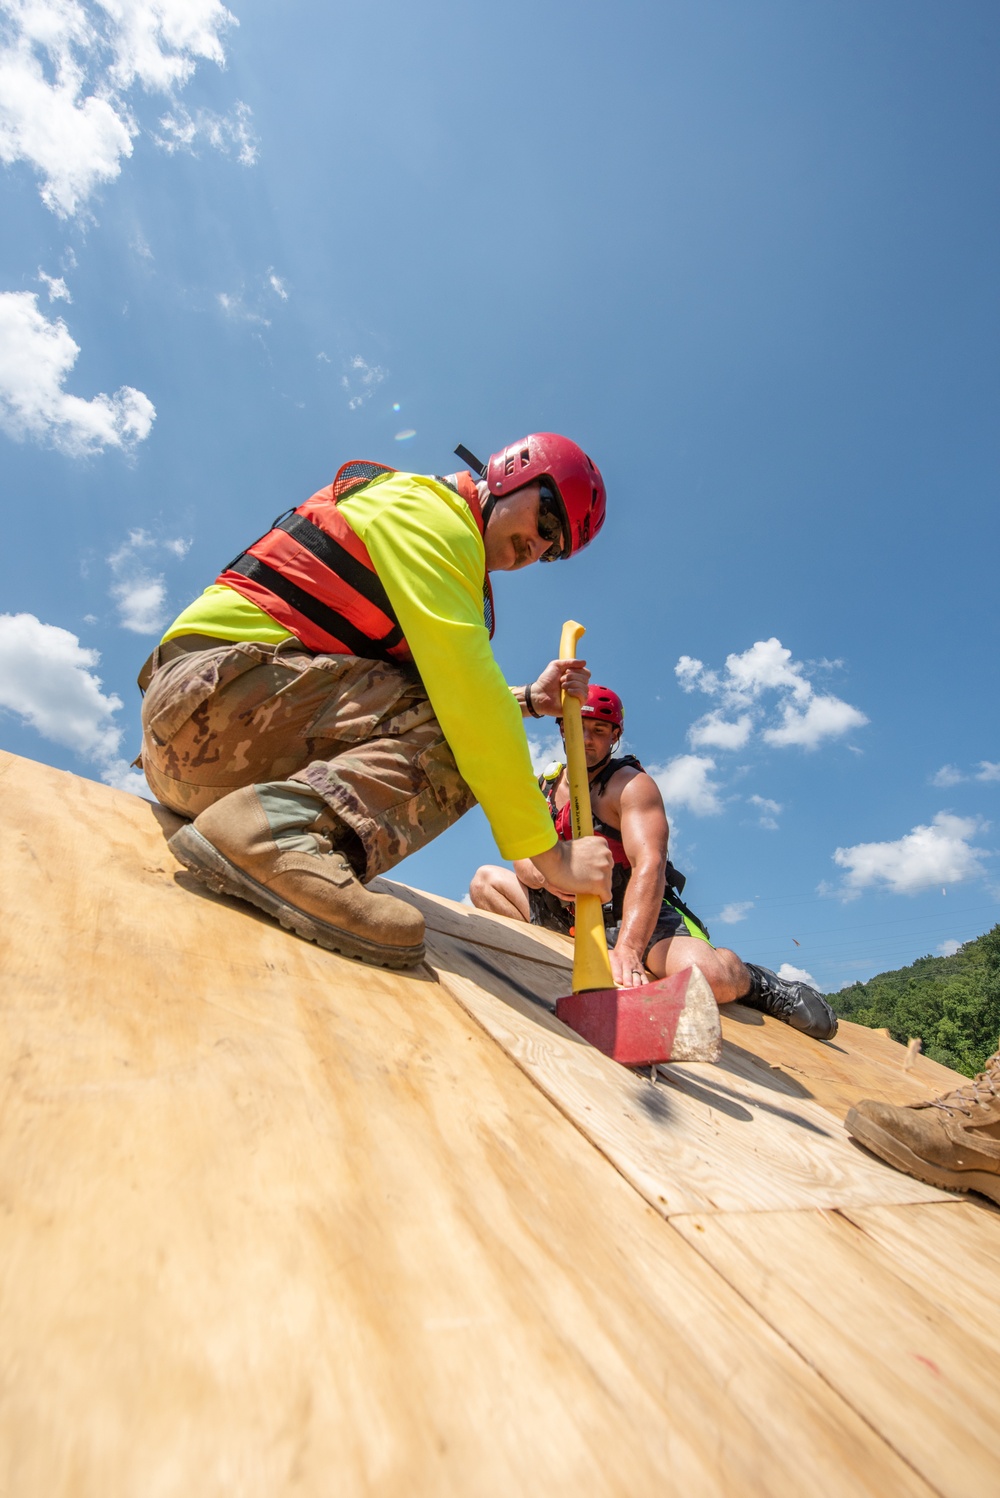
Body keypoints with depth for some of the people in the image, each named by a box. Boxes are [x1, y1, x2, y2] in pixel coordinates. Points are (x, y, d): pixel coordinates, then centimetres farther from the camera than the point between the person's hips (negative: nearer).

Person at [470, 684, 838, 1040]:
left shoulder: (631, 784, -13)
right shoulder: (543, 786, 5)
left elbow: (649, 867, -29)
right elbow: (523, 858, 2)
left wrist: (627, 951, -43)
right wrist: (544, 875, -25)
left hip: (636, 911, -5)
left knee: (707, 975, -33)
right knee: (486, 880, -1)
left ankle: (752, 982, 3)